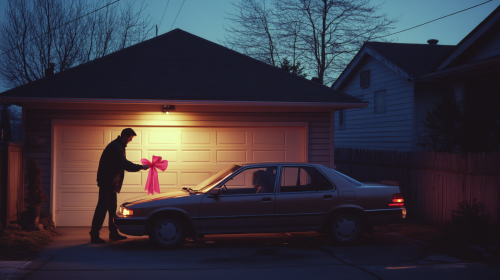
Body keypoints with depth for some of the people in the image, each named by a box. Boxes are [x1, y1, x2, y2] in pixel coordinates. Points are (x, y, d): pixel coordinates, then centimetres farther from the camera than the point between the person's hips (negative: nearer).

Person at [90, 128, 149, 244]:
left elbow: (123, 163, 18)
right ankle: (94, 235, -7)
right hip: (107, 182, -11)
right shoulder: (115, 147, -18)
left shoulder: (118, 146, 15)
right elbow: (124, 164, -25)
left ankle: (113, 233, 21)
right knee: (102, 208, -9)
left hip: (111, 183, 11)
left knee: (112, 208, 14)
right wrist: (140, 167, -19)